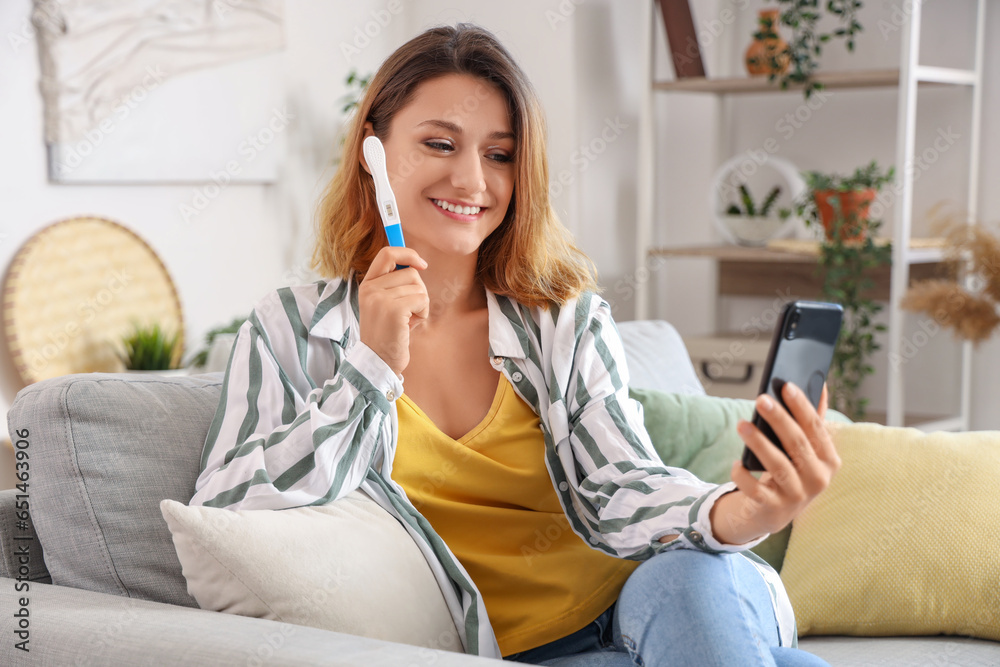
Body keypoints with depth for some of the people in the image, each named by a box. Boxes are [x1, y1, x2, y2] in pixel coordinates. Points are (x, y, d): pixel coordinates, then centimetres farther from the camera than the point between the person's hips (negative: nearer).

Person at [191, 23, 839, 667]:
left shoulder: (569, 322, 7)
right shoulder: (291, 329, 2)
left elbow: (617, 488, -8)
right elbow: (222, 522, -8)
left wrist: (743, 511, -32)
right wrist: (371, 367, -16)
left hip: (636, 610, 3)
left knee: (694, 579, -34)